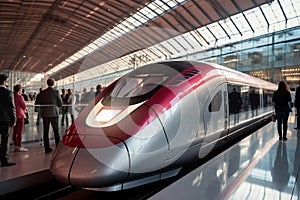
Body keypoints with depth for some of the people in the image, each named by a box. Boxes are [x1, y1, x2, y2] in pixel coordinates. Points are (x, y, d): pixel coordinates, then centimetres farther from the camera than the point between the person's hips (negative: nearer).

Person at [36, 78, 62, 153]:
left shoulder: (42, 92, 0)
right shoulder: (56, 91, -7)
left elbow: (40, 103, 4)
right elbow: (60, 103, -5)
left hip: (45, 114, 2)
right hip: (54, 113, -2)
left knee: (46, 132, 8)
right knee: (56, 131, 6)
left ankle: (47, 148, 11)